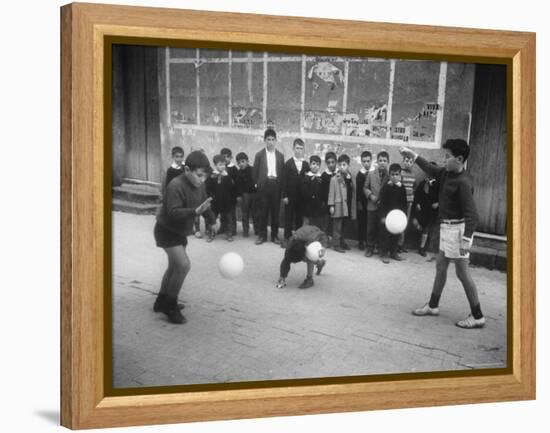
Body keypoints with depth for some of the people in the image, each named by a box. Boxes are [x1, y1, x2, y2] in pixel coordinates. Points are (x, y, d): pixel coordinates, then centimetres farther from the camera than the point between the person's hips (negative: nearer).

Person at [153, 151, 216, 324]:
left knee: (175, 266, 19)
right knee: (184, 265, -19)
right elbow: (174, 212, -37)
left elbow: (204, 206, 12)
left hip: (180, 231, 9)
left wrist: (212, 220, 4)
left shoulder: (199, 186, -4)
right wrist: (195, 211, -47)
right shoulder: (175, 186, -29)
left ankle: (161, 302, 36)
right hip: (167, 230, -9)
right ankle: (170, 307, -5)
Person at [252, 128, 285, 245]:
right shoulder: (259, 155, 3)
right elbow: (254, 171, 4)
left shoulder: (280, 155, 8)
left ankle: (275, 235, 13)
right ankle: (262, 235, 11)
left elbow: (282, 172, 7)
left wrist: (280, 185, -1)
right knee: (262, 212, 2)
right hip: (263, 186, -1)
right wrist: (257, 183, -2)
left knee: (275, 212, 4)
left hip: (276, 186, 1)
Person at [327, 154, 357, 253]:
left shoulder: (351, 178, 8)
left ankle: (342, 242, 27)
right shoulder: (334, 179, -6)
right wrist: (331, 205, -10)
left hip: (348, 206, 5)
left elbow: (354, 192, 12)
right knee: (337, 227, -1)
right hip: (339, 205, -5)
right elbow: (331, 192, -6)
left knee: (344, 226, 14)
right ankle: (336, 245, 4)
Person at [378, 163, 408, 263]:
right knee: (385, 235, -1)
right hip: (387, 214, -4)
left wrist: (404, 214, 1)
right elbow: (382, 202, -9)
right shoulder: (386, 187, -8)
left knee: (396, 235, 10)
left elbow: (404, 203, 7)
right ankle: (384, 253, 8)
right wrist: (383, 216, -12)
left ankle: (393, 252, 23)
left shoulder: (402, 188, 2)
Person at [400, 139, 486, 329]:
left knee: (462, 272, -4)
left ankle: (477, 316, 4)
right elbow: (431, 169, 23)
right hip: (446, 227, 10)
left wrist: (466, 240, -29)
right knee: (440, 266, 18)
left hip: (457, 228, -10)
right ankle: (433, 306, 31)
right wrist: (412, 154, 21)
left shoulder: (463, 182, -21)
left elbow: (471, 214, -24)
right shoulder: (446, 174, 4)